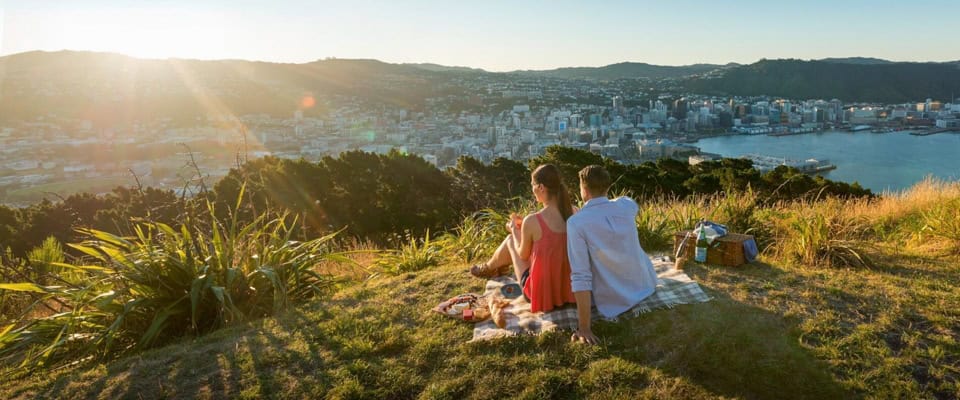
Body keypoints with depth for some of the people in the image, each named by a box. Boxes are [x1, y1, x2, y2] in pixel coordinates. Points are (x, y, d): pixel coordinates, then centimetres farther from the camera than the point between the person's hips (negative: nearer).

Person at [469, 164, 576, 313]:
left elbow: (523, 255, -4)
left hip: (542, 292, -5)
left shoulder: (532, 221, -22)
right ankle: (499, 265, 56)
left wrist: (515, 230, 13)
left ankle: (488, 268, 50)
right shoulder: (573, 212, -7)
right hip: (569, 286, 5)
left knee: (511, 239, 18)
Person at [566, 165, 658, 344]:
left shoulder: (576, 222, -24)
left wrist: (584, 328, -25)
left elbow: (581, 278, -28)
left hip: (614, 304, -4)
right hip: (647, 285, 4)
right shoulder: (627, 205, -9)